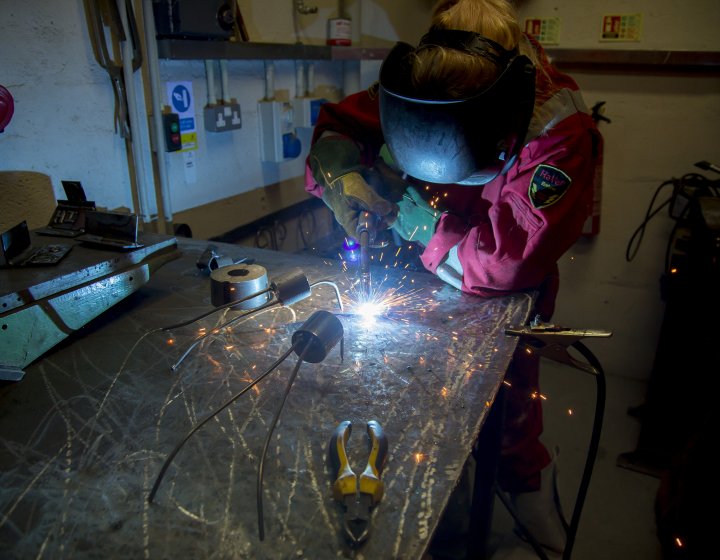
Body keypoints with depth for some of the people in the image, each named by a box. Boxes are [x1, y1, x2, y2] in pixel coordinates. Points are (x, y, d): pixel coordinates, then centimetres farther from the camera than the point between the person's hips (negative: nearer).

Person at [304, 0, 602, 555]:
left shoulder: (560, 139, -30)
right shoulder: (420, 90, -17)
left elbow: (506, 264, -37)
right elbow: (336, 127, -5)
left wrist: (407, 211, -29)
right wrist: (340, 176, -27)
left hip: (508, 291, -3)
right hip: (425, 268, 4)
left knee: (504, 397, -3)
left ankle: (525, 477, 32)